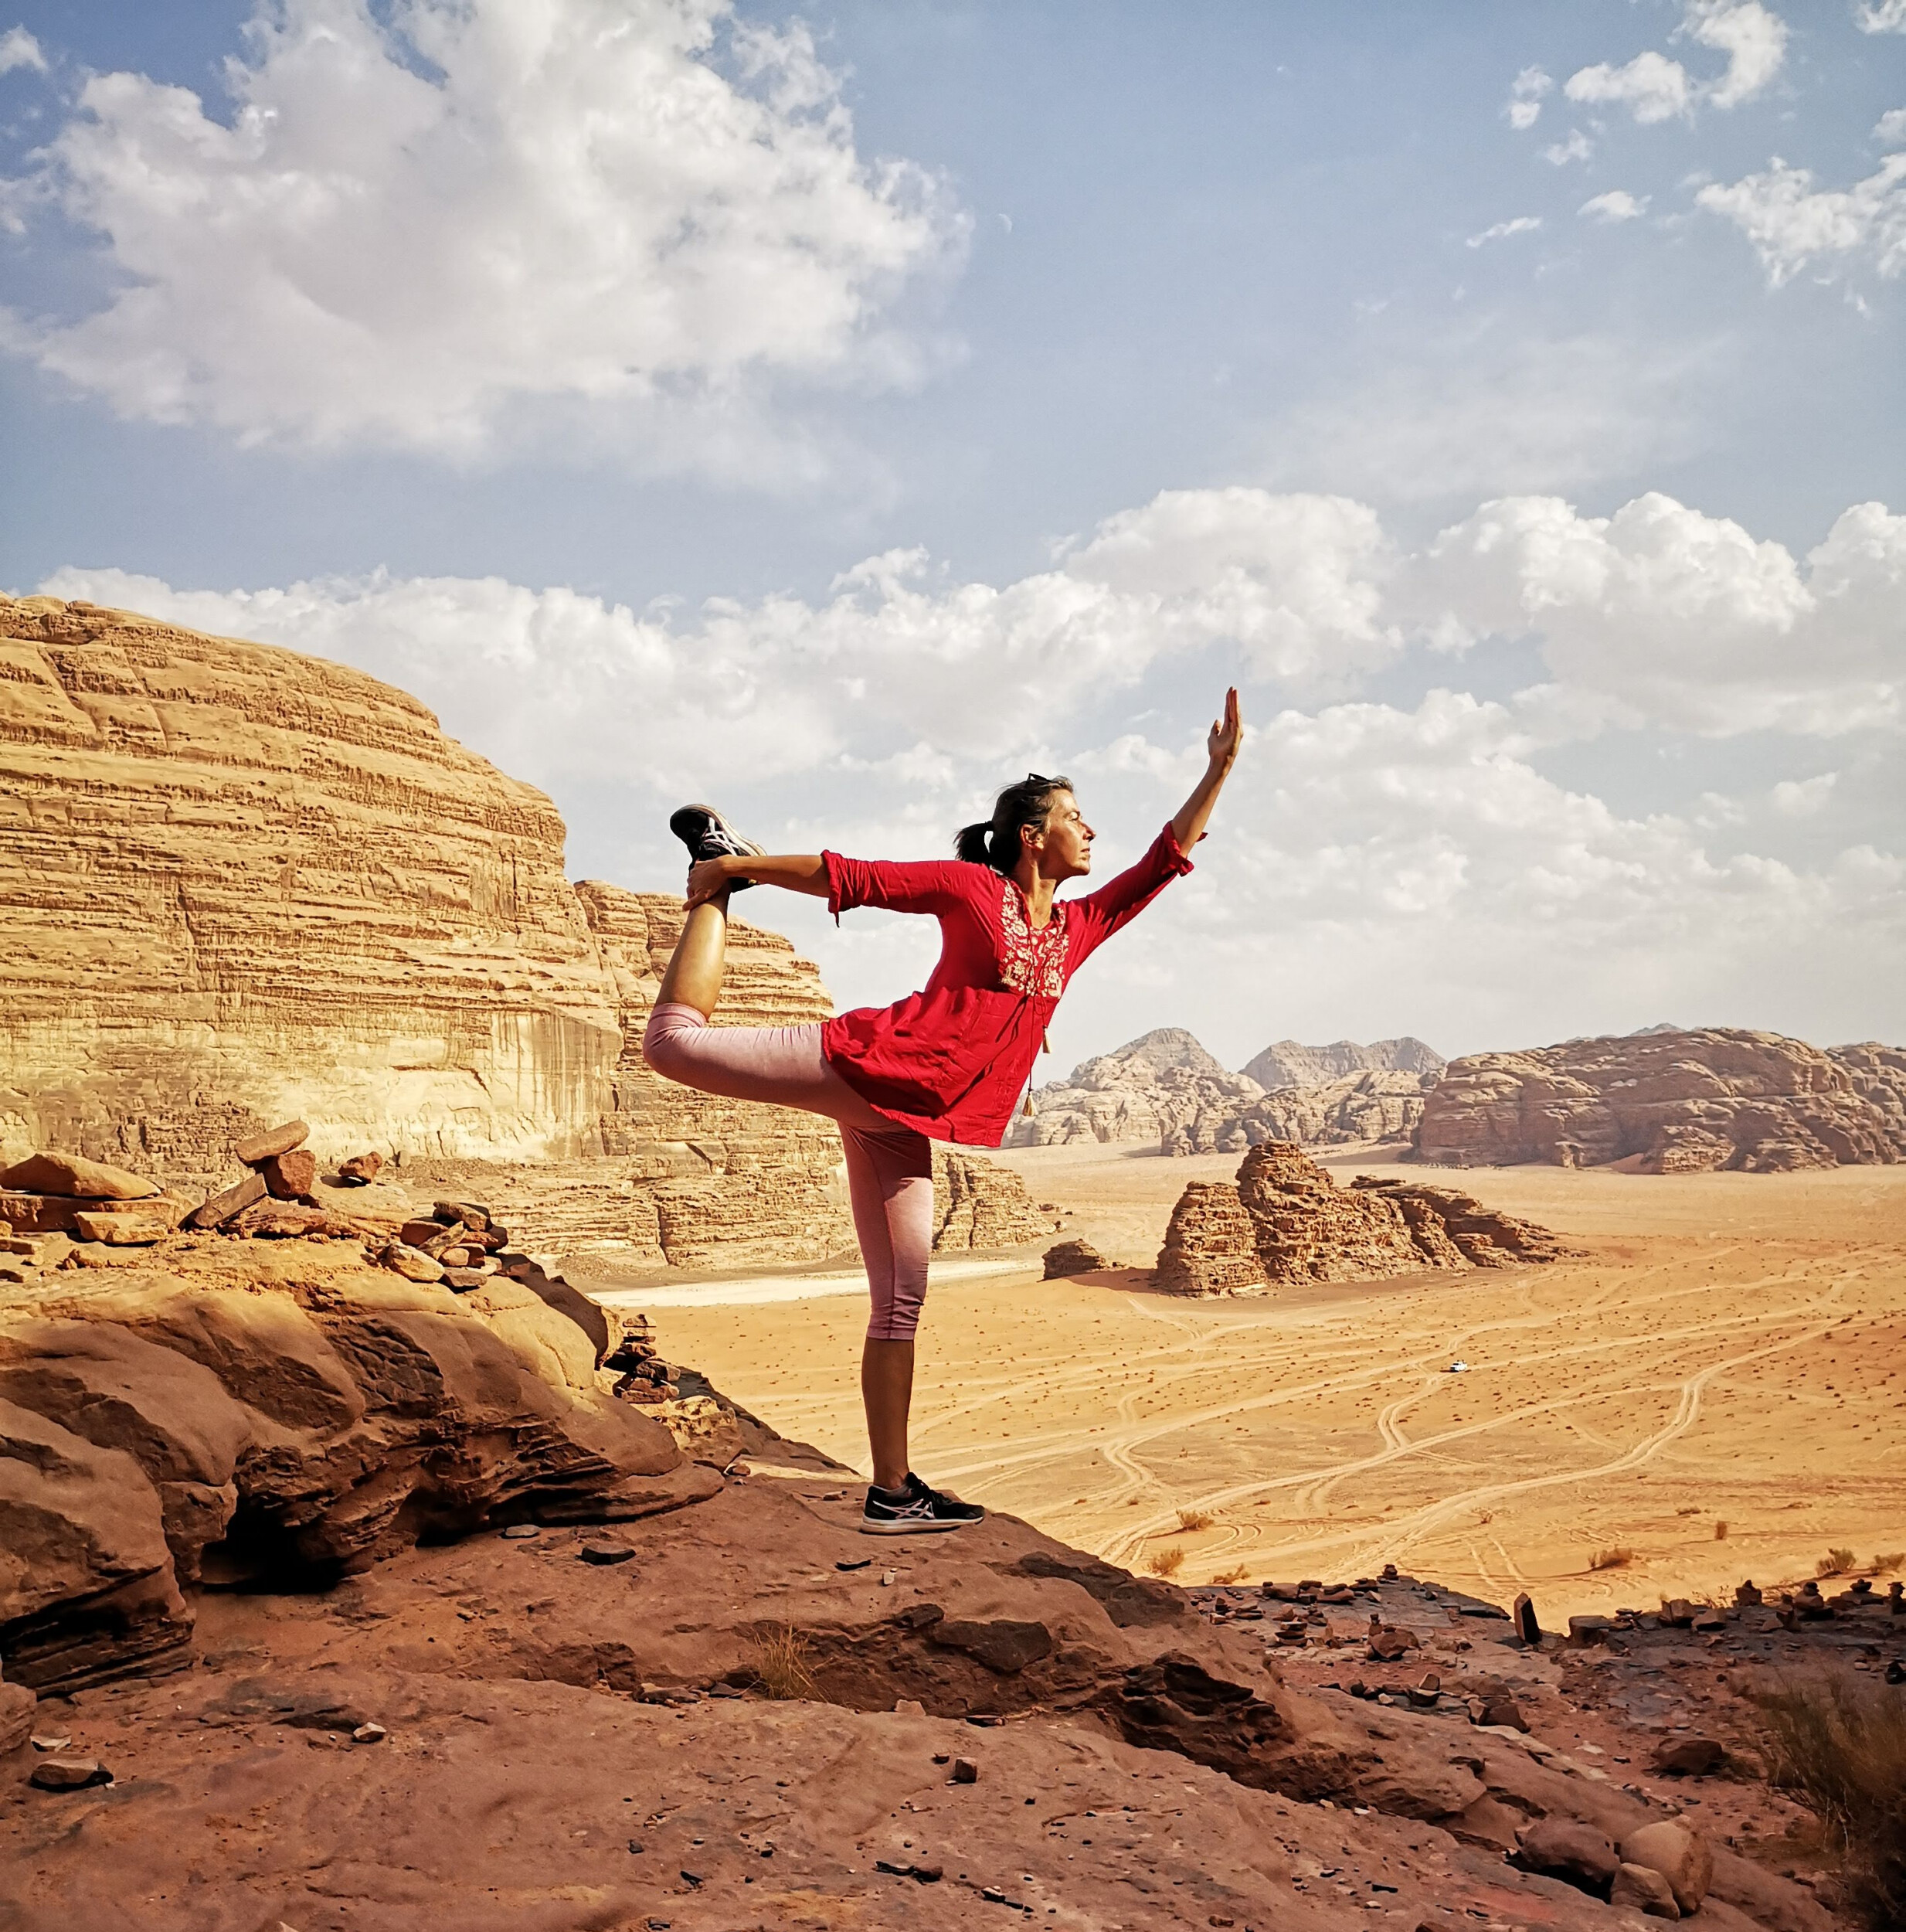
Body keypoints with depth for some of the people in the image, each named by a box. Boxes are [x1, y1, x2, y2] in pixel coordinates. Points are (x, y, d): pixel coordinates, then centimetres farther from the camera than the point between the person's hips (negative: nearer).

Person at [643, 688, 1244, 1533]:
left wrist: (1218, 770, 15)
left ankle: (891, 1492, 8)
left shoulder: (1080, 927, 16)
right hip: (865, 1065, -5)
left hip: (905, 1124, 5)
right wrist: (737, 870, 3)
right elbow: (850, 877, 1)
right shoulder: (969, 886, 0)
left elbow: (1166, 860, 20)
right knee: (675, 1042, -13)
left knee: (901, 1304, 3)